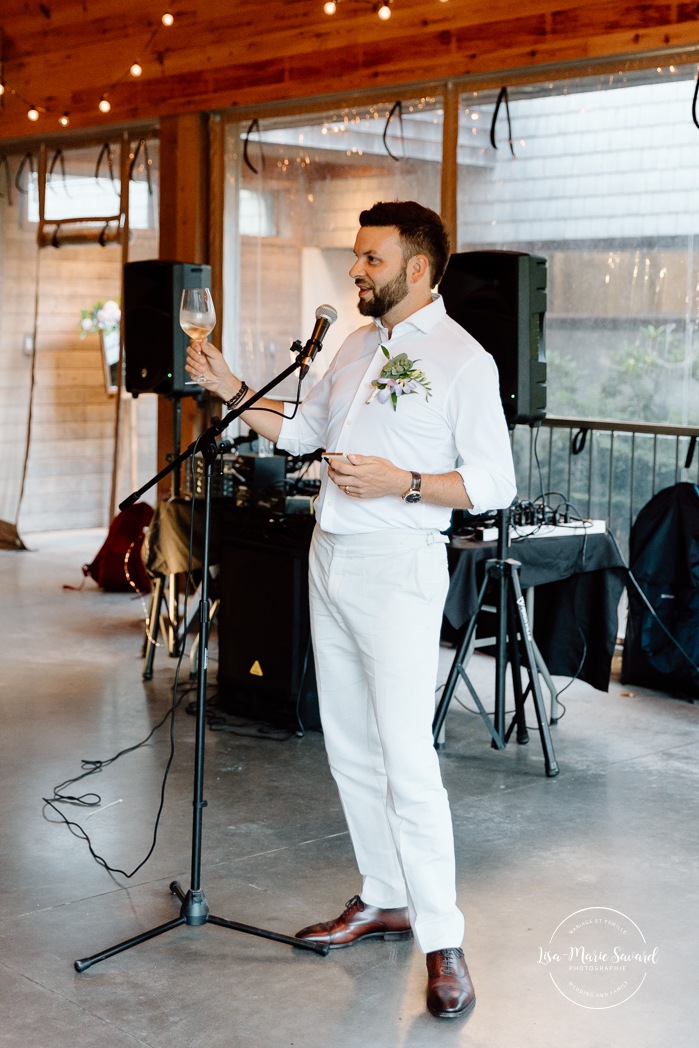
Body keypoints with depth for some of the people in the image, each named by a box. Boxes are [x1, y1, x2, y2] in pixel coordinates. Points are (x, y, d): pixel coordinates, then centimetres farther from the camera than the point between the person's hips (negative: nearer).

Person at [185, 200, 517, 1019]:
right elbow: (302, 430, 23)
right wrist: (229, 389, 12)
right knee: (348, 746, 12)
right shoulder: (358, 344, 15)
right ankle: (384, 899, 26)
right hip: (330, 555, 8)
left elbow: (494, 483, -11)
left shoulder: (462, 359, -8)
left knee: (406, 756, -10)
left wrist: (400, 482, -21)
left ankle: (443, 943, -2)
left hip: (398, 565, -8)